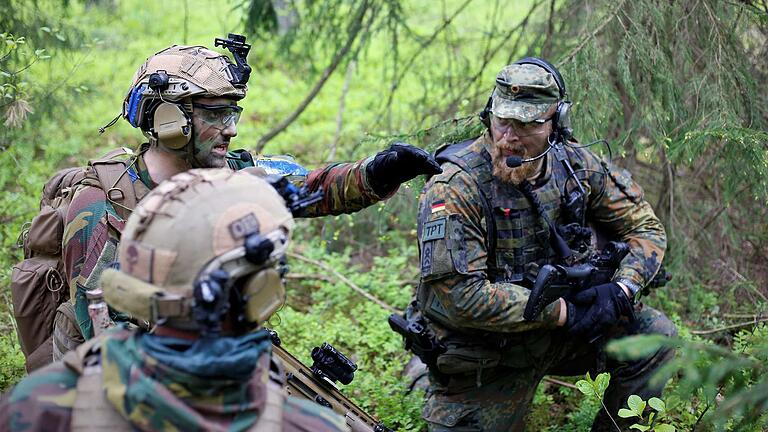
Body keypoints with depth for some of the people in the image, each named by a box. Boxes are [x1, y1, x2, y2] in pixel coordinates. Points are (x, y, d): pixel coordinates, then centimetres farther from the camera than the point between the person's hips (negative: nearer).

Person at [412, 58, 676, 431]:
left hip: (556, 330, 5)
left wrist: (620, 290, -16)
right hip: (480, 354, -4)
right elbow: (461, 295, -29)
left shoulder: (575, 166, -6)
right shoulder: (454, 188, -24)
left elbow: (645, 228, 4)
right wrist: (563, 312, -25)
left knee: (655, 334, -9)